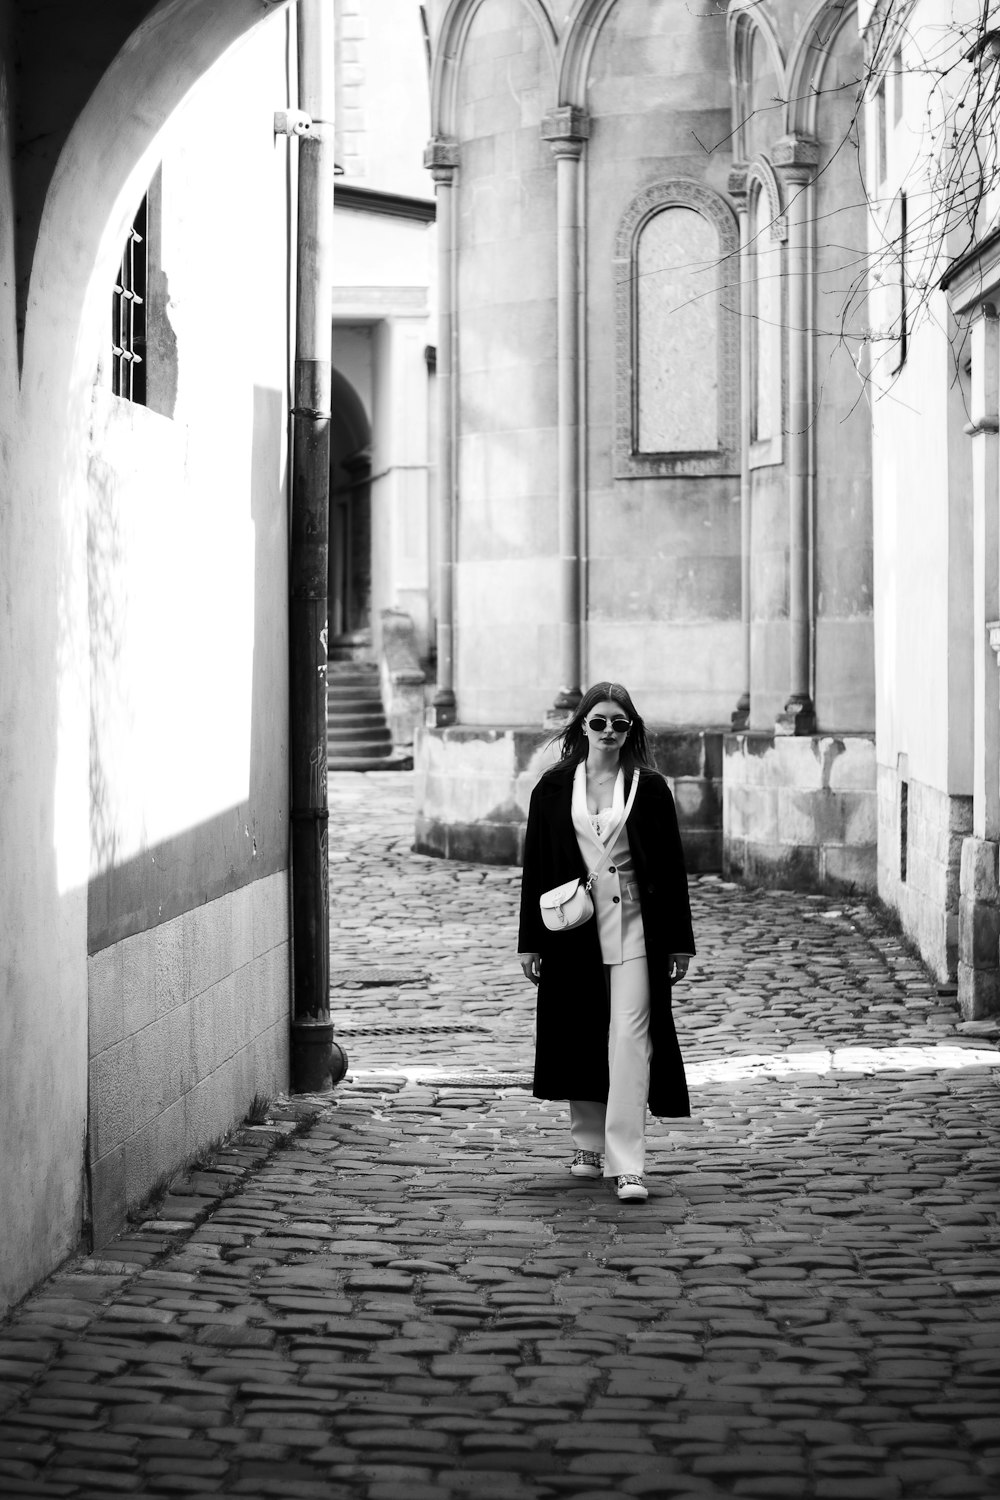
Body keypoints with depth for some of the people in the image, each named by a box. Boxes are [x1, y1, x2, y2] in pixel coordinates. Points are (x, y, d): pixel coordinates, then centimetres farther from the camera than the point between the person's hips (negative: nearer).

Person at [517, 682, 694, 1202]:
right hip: (573, 928, 2)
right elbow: (535, 864, 6)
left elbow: (671, 866, 4)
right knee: (579, 1038, 10)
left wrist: (678, 942, 2)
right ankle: (587, 1144, 27)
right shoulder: (554, 787, 5)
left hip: (632, 928, -2)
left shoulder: (648, 787, 2)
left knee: (630, 1040, -9)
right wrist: (530, 942, 4)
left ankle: (626, 1163, -12)